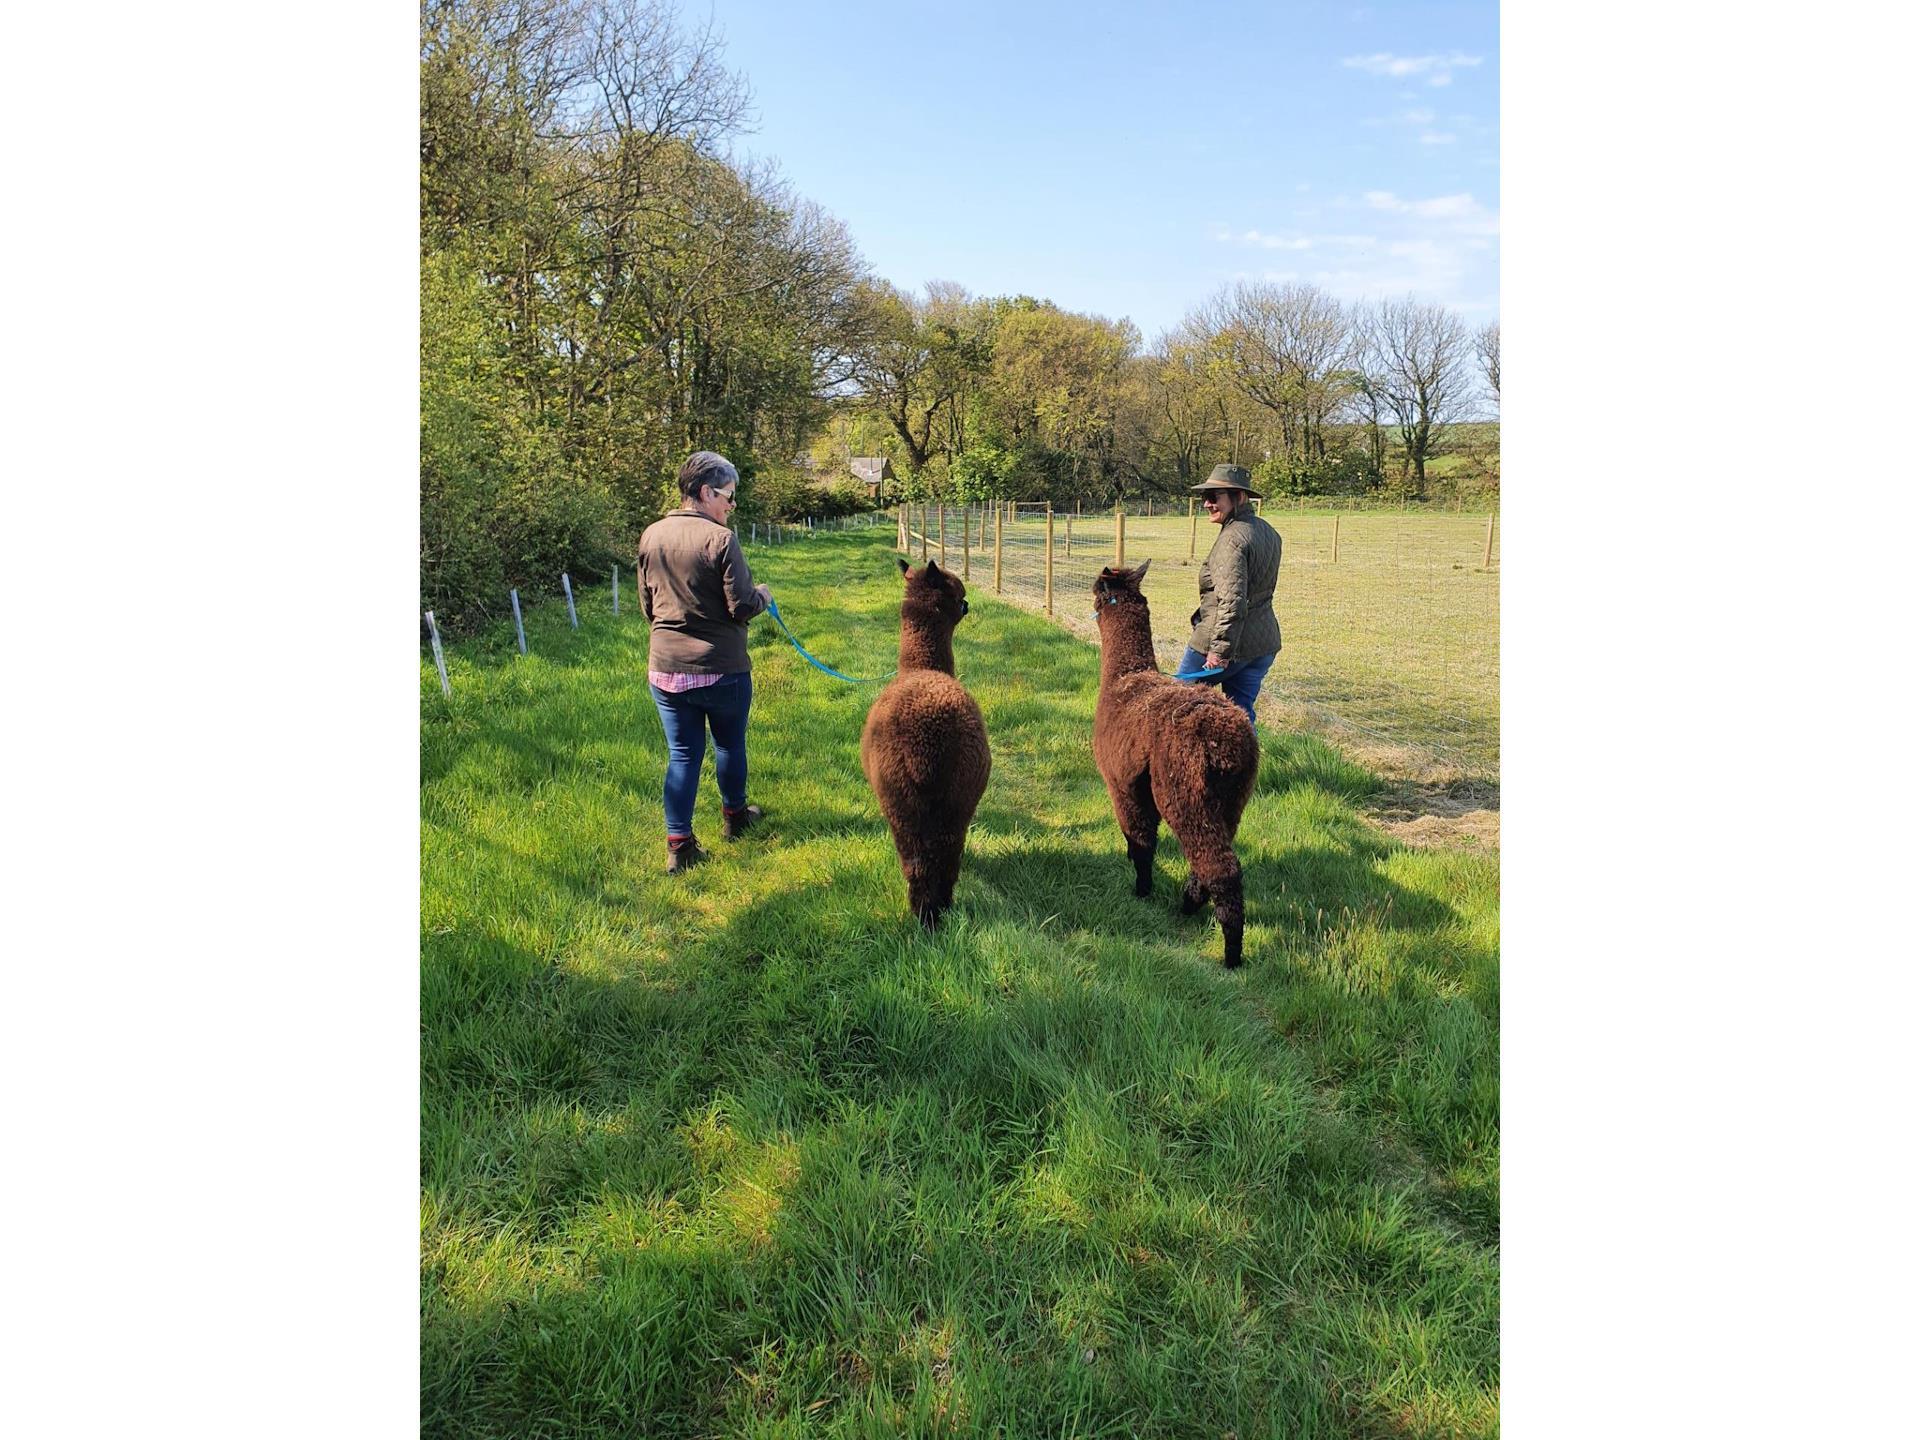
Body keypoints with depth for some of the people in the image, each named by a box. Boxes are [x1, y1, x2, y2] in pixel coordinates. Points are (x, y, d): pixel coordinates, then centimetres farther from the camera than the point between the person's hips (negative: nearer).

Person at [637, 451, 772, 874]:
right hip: (721, 668, -4)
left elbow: (647, 604, 12)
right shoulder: (720, 538, -17)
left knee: (682, 753, 10)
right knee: (730, 744, 19)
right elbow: (741, 607, -16)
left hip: (665, 668, 4)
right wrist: (762, 596, 5)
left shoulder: (651, 536, 3)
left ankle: (679, 845, 6)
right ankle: (734, 814, 39)